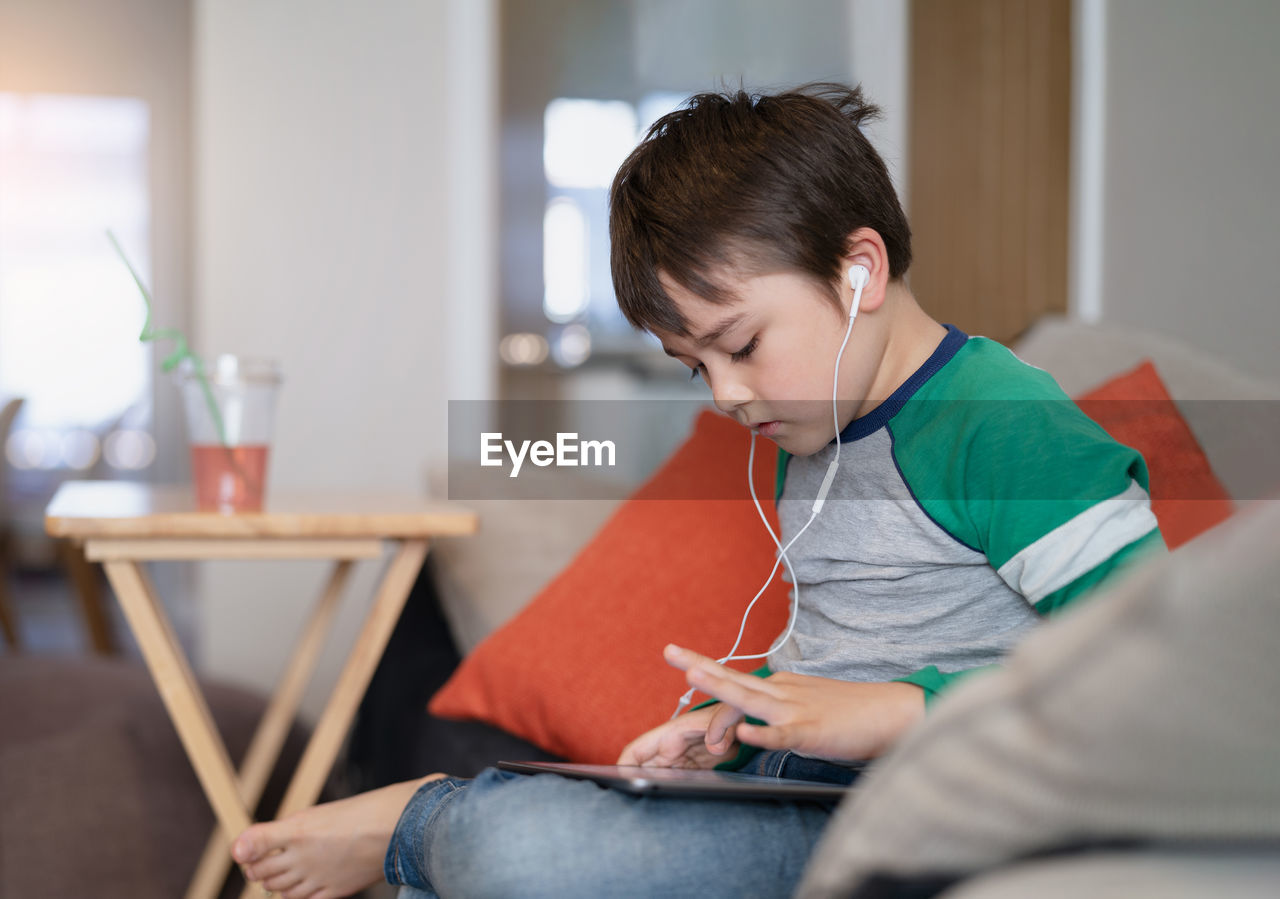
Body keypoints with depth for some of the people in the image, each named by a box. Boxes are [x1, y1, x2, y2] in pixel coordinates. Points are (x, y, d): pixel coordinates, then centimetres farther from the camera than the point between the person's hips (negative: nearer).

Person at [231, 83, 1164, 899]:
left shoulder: (1006, 427, -14)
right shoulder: (809, 445, 18)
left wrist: (902, 711, -26)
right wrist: (739, 714, 11)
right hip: (781, 788, 10)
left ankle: (417, 821, 1)